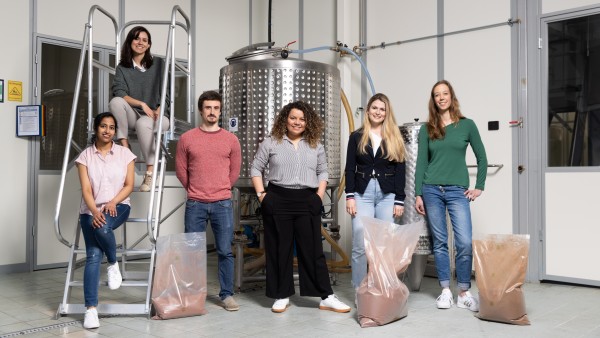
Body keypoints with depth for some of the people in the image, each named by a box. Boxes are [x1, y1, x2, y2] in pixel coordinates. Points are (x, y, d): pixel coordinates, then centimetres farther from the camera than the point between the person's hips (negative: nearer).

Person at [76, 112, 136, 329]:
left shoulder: (124, 153, 4)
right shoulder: (85, 156, 4)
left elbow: (129, 185, 2)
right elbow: (86, 189, -4)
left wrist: (113, 202, -14)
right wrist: (95, 211, -21)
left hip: (118, 207, -1)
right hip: (91, 210, 1)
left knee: (102, 228, -35)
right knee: (93, 256, -13)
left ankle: (113, 264, -6)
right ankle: (91, 308, -13)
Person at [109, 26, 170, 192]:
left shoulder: (158, 64, 9)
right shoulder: (122, 68, 10)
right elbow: (119, 93, -4)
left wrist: (158, 111, -12)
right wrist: (142, 104, -18)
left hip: (156, 116, -2)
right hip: (133, 116, 2)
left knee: (143, 123, -37)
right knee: (116, 101, -29)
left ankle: (150, 171, -31)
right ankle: (124, 146, -26)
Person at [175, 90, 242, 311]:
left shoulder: (230, 139, 4)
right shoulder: (187, 138, 2)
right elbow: (181, 169, 8)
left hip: (223, 204, 0)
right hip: (195, 204, 0)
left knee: (225, 251, 4)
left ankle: (227, 295, 14)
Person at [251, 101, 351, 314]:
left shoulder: (315, 145, 10)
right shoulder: (271, 143, 4)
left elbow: (323, 172, 15)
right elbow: (256, 169, 6)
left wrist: (319, 195, 2)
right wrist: (261, 194, -4)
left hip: (307, 202, 1)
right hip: (277, 201, -1)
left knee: (313, 249, 3)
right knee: (280, 249, 5)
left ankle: (326, 297, 8)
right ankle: (282, 296, 16)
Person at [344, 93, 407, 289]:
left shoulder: (395, 138, 9)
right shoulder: (356, 137, 9)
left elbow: (400, 170, 6)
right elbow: (350, 168, 5)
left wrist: (399, 200, -1)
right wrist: (350, 196, -5)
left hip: (387, 195, 0)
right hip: (362, 194, 0)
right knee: (360, 245, -5)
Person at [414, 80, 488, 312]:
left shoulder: (467, 125, 5)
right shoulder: (426, 129, 7)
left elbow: (482, 158, 10)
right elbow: (421, 163, 6)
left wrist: (479, 187, 5)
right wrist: (418, 194, 1)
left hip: (458, 191, -1)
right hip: (432, 190, 1)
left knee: (465, 242, -8)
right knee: (439, 242, 5)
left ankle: (464, 293, 6)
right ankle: (445, 291, 14)